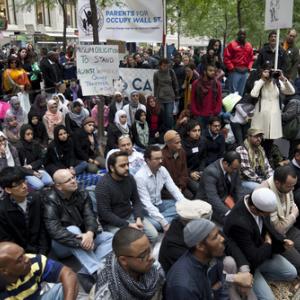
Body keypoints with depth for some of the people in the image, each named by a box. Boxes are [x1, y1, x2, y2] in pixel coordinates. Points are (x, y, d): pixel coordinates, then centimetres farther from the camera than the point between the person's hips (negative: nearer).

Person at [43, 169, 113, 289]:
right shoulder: (51, 200, -19)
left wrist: (90, 233, -37)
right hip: (62, 244, -5)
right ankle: (98, 272, -41)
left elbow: (89, 216, -14)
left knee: (110, 238, -13)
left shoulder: (82, 195, -2)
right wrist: (80, 242, -37)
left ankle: (85, 272, -32)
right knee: (73, 229, -36)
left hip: (83, 237, 6)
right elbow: (54, 229, -30)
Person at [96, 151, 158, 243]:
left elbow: (136, 201, 4)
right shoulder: (103, 185, -22)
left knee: (153, 235, -6)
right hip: (112, 222, -6)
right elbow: (105, 213, -23)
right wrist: (128, 225, -24)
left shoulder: (129, 178, -3)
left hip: (130, 215, 6)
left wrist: (138, 218, -14)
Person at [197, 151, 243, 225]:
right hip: (209, 201, -7)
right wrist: (228, 213, -43)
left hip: (227, 197, 7)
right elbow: (212, 197, -35)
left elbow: (238, 189, -1)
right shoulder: (211, 172, -28)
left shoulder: (234, 168, -8)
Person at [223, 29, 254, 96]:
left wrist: (249, 68, 6)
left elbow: (251, 58, 19)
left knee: (241, 92, 10)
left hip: (245, 72, 5)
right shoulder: (232, 45, -3)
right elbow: (226, 58, -7)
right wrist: (232, 68, -10)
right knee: (233, 91, -6)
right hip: (235, 72, -5)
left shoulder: (249, 46, 14)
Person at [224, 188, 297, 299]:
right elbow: (254, 258, -31)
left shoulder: (258, 202, -17)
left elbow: (267, 228, 5)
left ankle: (259, 276, 17)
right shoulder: (238, 223, -41)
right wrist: (268, 243, -15)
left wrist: (282, 241, -11)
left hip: (260, 251, 8)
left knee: (291, 273, 12)